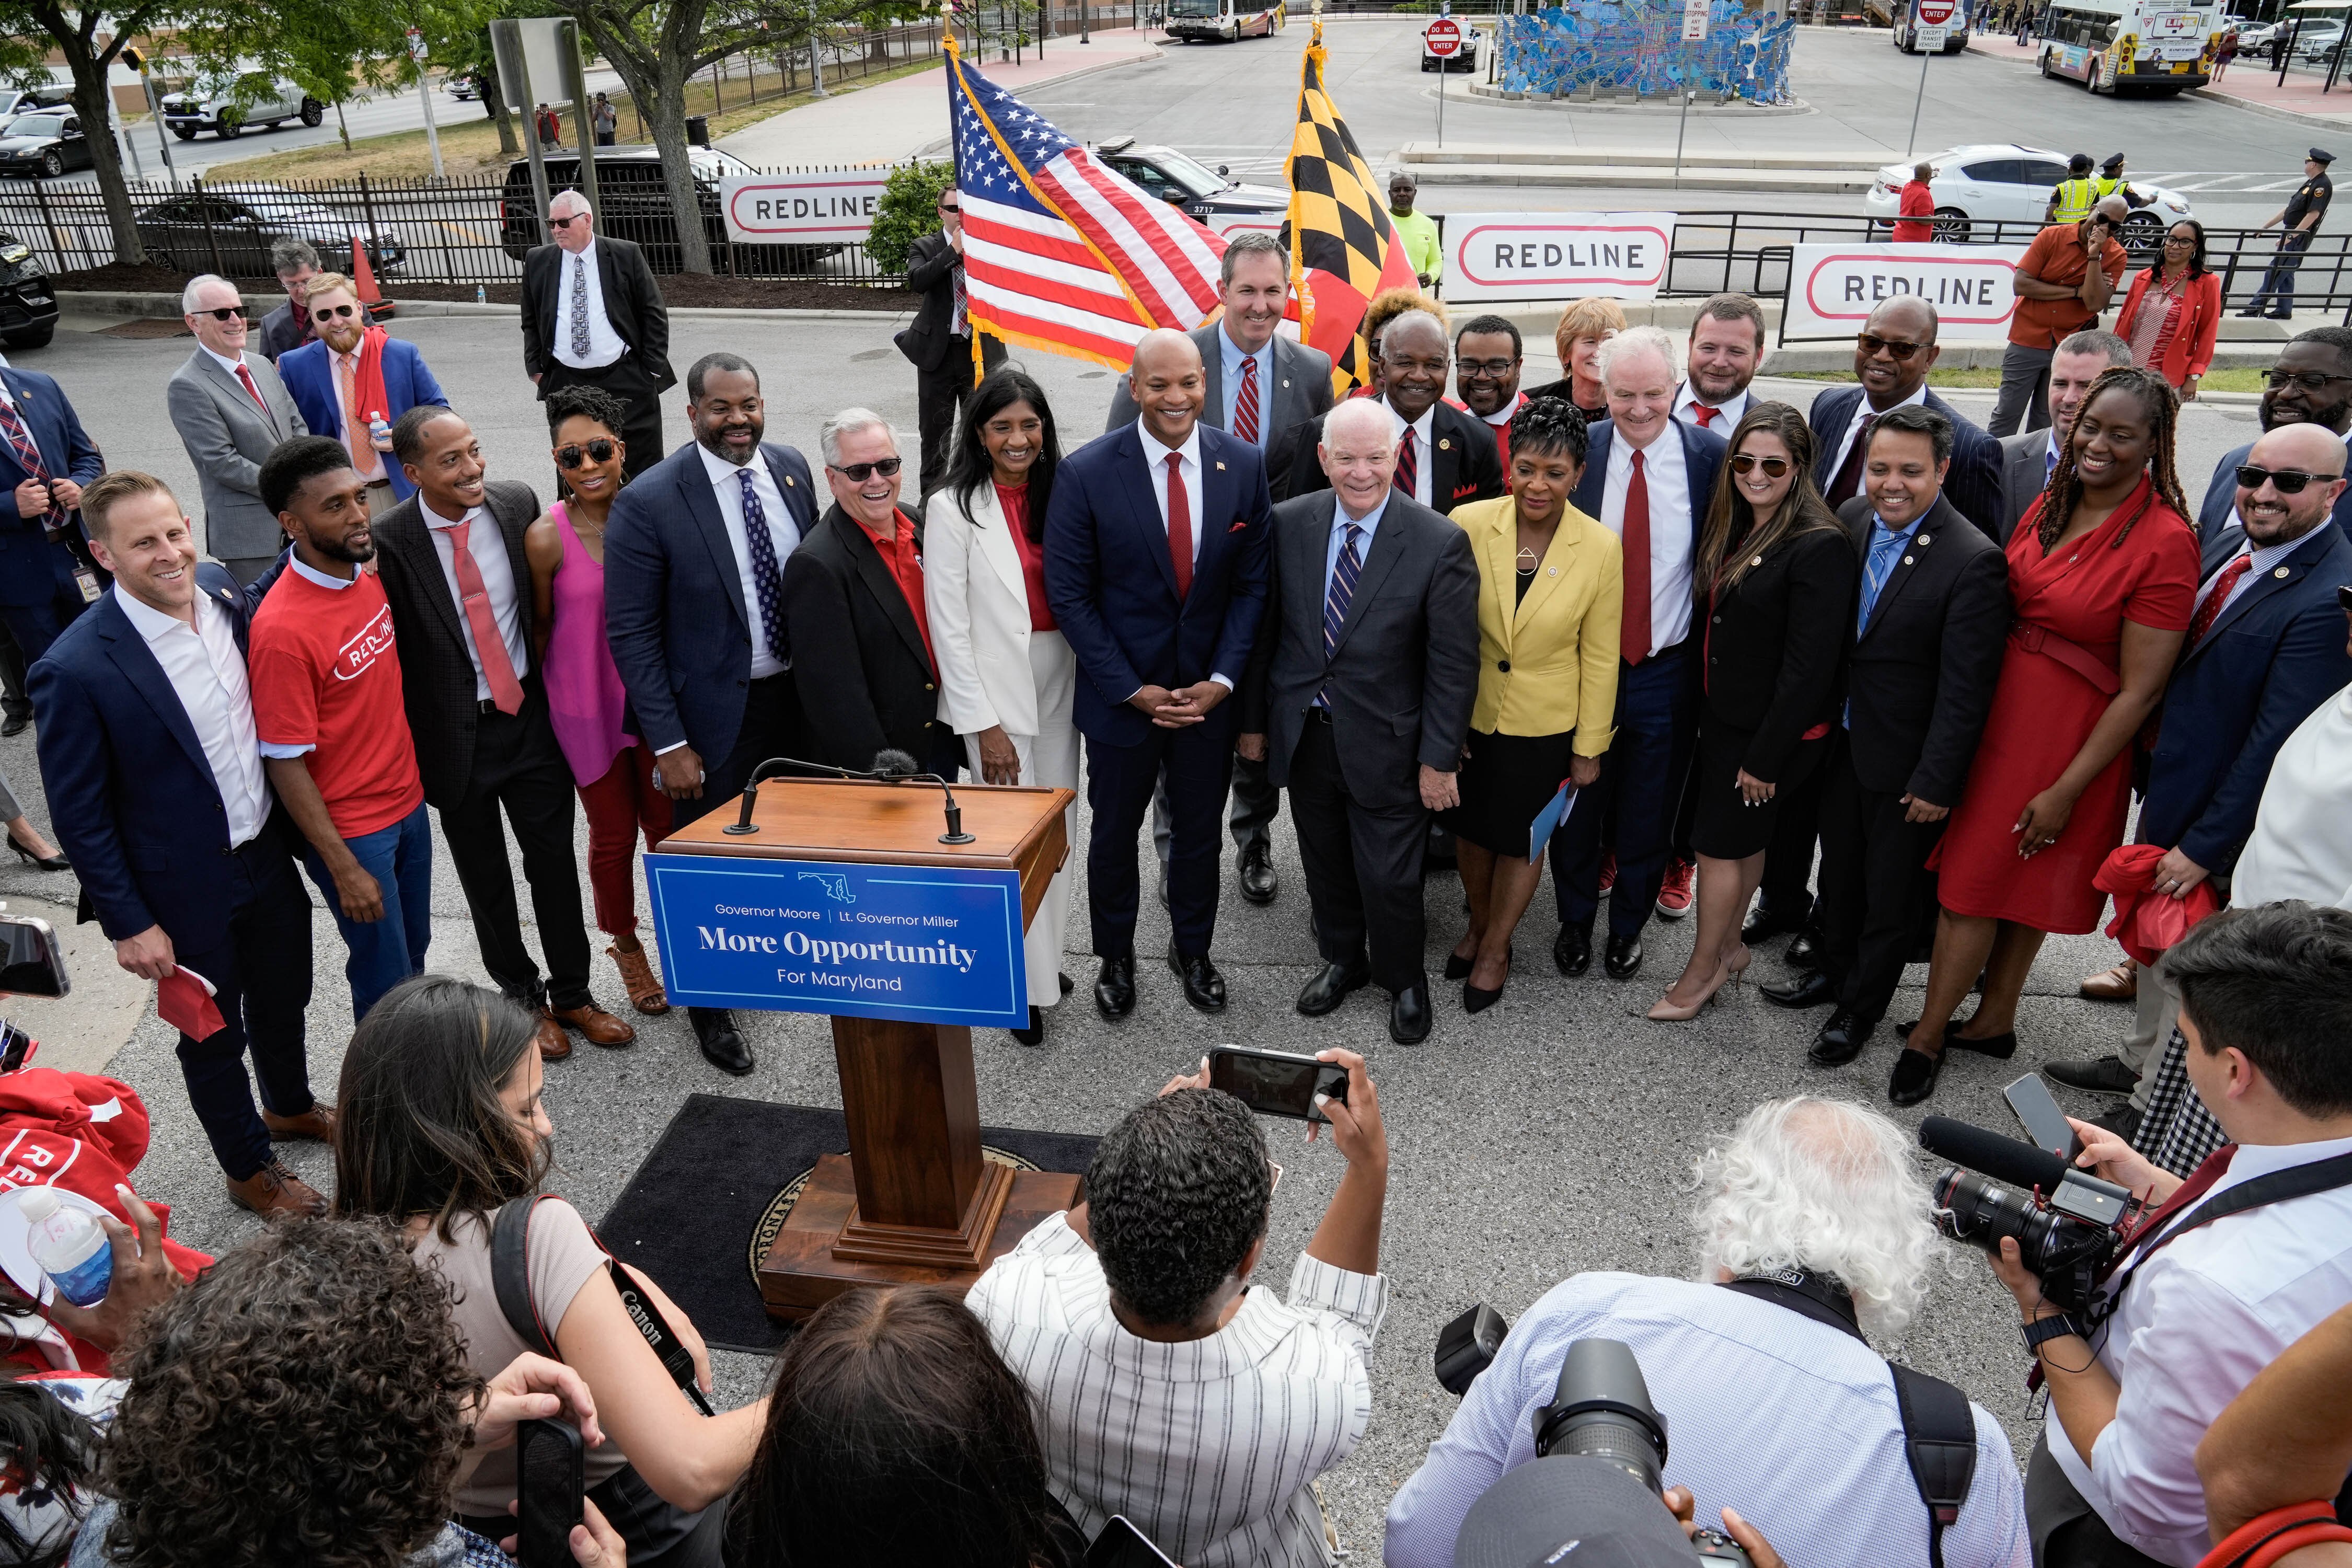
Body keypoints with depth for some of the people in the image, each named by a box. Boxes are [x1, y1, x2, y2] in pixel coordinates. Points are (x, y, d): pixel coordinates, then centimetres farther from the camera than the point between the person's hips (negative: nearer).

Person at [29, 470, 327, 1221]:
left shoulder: (225, 593, -10)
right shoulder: (76, 669, -26)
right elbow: (79, 816, -17)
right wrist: (128, 924, -13)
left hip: (268, 853, 5)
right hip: (188, 891, -5)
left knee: (283, 998, 27)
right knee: (213, 1037, 18)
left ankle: (290, 1105, 55)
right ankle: (249, 1170, 40)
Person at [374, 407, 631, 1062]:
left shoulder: (517, 503, -8)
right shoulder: (390, 543, -18)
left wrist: (551, 688, 7)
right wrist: (411, 748, -7)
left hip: (528, 715, 2)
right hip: (454, 733, -2)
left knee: (555, 859, 10)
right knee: (486, 878, 14)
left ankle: (572, 994, 29)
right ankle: (523, 999, 33)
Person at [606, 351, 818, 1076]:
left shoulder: (791, 469, -2)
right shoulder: (648, 503, -17)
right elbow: (631, 633, -14)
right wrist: (668, 743, -16)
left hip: (796, 697, 5)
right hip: (715, 715, -5)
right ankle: (709, 1004, 32)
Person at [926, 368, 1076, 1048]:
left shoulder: (1058, 494, 5)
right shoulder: (953, 509, -9)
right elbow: (948, 623, -11)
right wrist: (982, 724, -13)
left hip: (1059, 682, 5)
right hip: (994, 690, -5)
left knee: (1057, 830, 11)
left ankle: (1046, 956, 27)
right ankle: (1030, 985, 12)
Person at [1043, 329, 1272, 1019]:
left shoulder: (1244, 466, -5)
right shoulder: (1086, 473, -14)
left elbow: (1252, 584, -1)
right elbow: (1069, 595, -11)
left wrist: (1221, 680, -10)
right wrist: (1132, 689, -14)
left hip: (1208, 693, 2)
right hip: (1121, 695, -2)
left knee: (1200, 832, 18)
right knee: (1114, 833, 16)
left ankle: (1192, 949, 41)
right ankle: (1114, 956, 39)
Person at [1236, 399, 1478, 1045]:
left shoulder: (1440, 543, -15)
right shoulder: (1289, 524, -5)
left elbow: (1454, 664, -11)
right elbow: (1264, 630, 4)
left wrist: (1439, 759, -11)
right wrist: (1253, 719, 7)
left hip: (1385, 745, -3)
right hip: (1303, 736, 4)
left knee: (1390, 878, 8)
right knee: (1325, 866, 20)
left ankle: (1403, 980, 35)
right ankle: (1342, 960, 45)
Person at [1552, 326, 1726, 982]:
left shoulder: (1710, 455, -7)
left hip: (1667, 670, 0)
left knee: (1648, 814, 15)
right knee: (1576, 805, 16)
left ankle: (1629, 924, 38)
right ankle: (1575, 920, 39)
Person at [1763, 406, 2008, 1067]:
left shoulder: (1974, 561, -23)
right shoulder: (1851, 520, -4)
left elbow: (1965, 690, -20)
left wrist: (1936, 783, -19)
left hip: (1906, 762, -6)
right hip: (1843, 740, 6)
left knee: (1893, 893, 13)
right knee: (1839, 868, 24)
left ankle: (1861, 1007, 32)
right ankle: (1832, 968, 47)